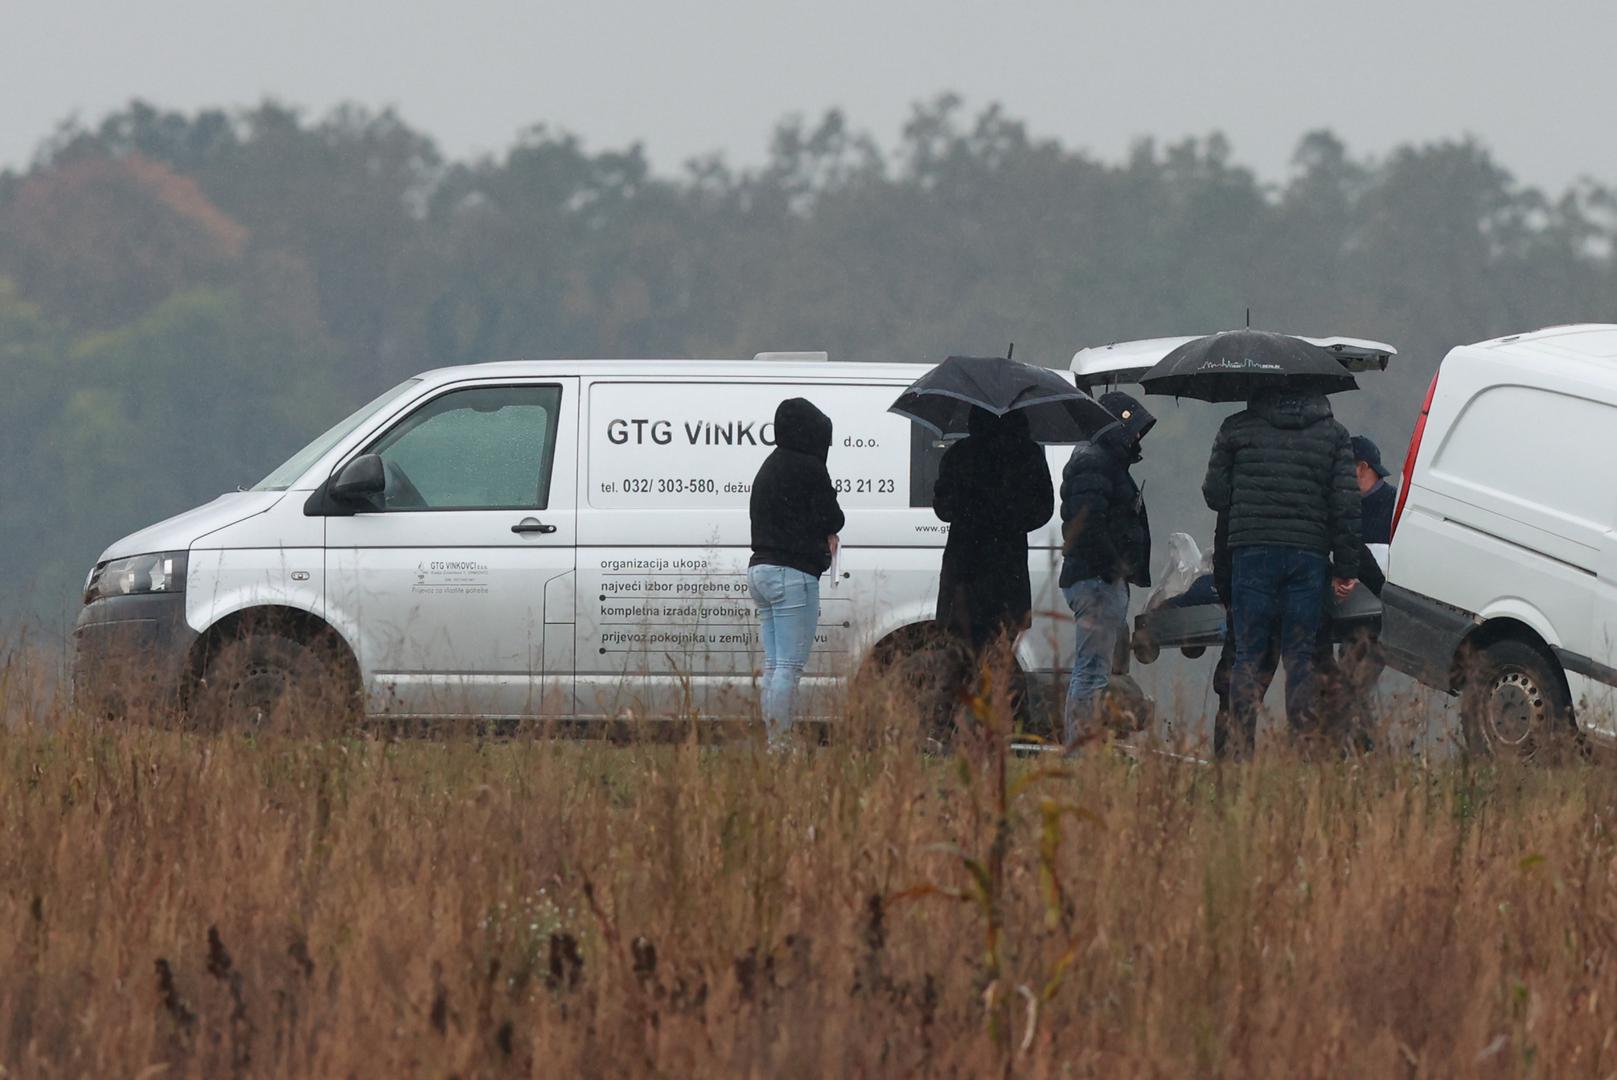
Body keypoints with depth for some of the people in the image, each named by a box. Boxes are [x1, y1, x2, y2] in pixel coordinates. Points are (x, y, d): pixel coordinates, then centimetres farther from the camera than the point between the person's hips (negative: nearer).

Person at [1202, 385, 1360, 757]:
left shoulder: (1238, 428, 4)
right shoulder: (1334, 434, 6)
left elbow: (1215, 495, 6)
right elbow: (1346, 506, 1)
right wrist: (1346, 568, 6)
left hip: (1252, 551, -1)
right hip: (1309, 556, 1)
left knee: (1248, 655, 3)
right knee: (1301, 657, 4)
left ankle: (1241, 743, -4)